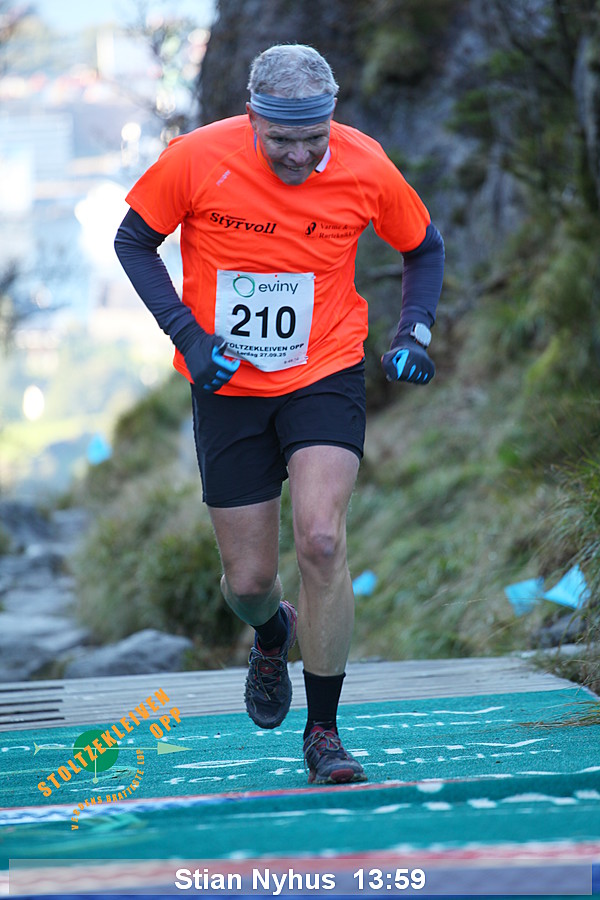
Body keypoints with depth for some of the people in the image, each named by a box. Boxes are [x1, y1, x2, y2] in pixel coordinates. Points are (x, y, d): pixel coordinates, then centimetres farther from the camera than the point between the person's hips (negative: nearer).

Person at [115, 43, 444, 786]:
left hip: (325, 377, 0)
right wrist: (186, 334, -11)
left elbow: (424, 248, 8)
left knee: (321, 540, -21)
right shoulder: (195, 160, -15)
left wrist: (414, 332, -7)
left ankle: (324, 733, -7)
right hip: (228, 389, 1)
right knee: (249, 580, 4)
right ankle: (274, 636, 44)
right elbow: (134, 240, 0)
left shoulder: (365, 167, -11)